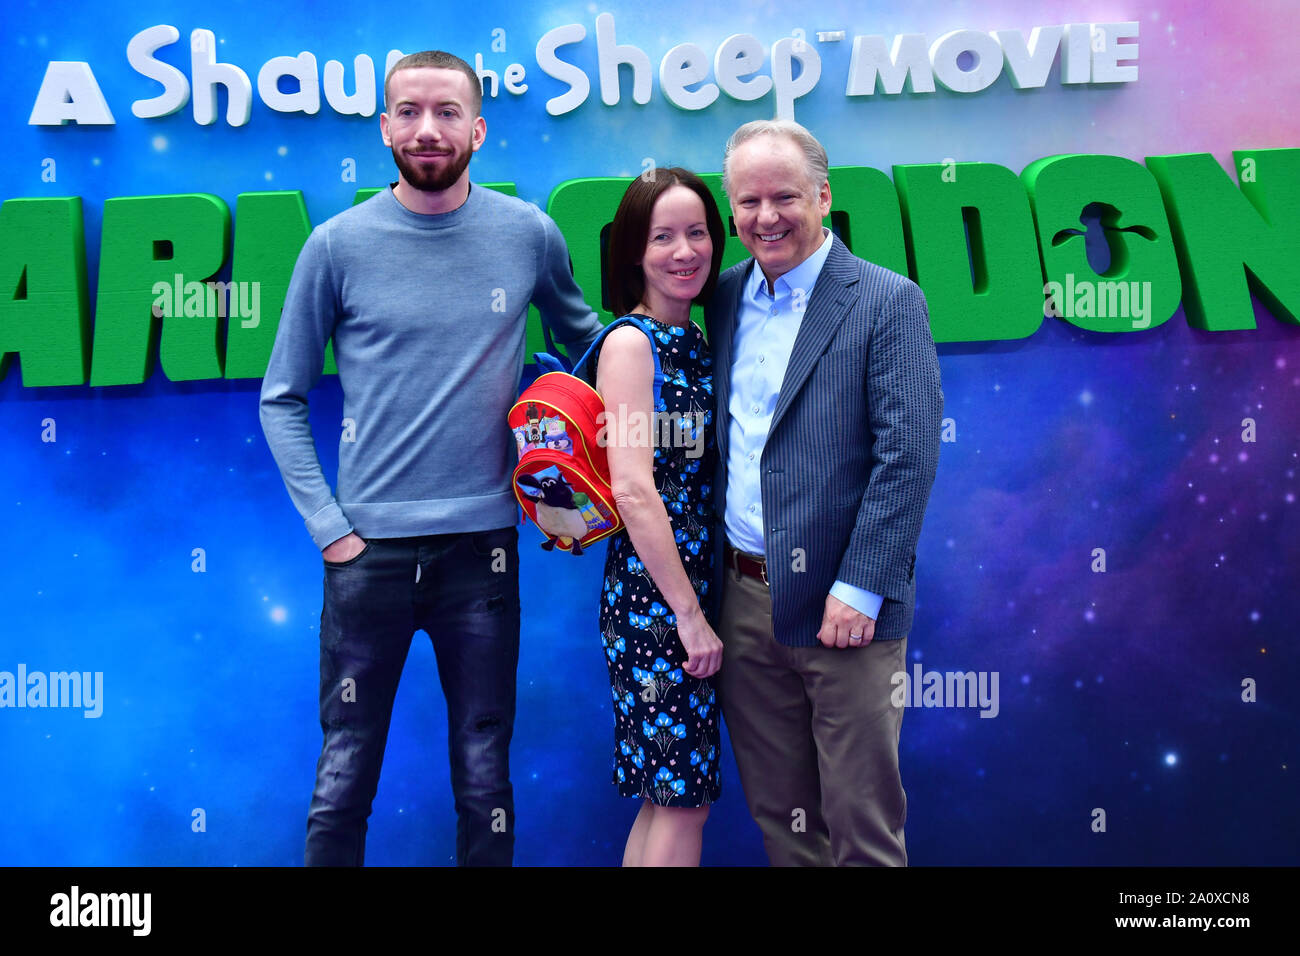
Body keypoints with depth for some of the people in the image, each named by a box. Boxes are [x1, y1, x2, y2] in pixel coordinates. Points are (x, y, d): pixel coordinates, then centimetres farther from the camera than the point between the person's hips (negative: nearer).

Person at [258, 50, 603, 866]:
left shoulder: (529, 234, 1)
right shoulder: (339, 244, -1)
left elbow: (589, 342, 16)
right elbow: (282, 399, 4)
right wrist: (326, 523, -4)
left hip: (483, 540, 1)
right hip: (370, 546, -1)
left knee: (485, 779, 11)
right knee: (345, 777, 8)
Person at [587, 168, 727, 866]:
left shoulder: (696, 343, 13)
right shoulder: (630, 342, -11)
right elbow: (633, 489, -18)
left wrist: (700, 607, 9)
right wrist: (689, 614, -16)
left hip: (693, 588, 8)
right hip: (653, 598, -8)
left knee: (666, 793, 15)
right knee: (684, 795, 0)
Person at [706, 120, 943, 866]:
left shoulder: (888, 302, -7)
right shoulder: (726, 297, 10)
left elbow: (908, 456, -13)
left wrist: (859, 588, -17)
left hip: (842, 604, -5)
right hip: (743, 597, 5)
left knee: (861, 821, 7)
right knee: (778, 811, 17)